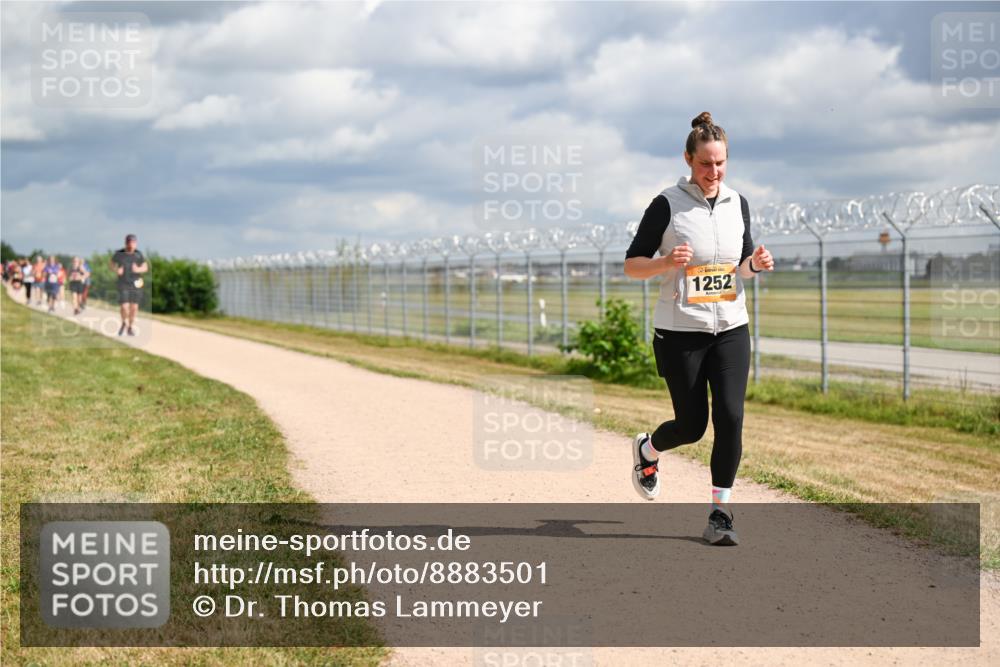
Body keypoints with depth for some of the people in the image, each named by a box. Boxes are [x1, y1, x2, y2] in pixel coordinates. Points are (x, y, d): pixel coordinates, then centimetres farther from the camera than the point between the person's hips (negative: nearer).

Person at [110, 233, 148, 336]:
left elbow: (145, 267, 3)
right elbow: (112, 264, 8)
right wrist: (116, 270, -14)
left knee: (134, 307, 4)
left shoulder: (138, 254, -6)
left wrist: (138, 270, -19)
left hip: (136, 284, 1)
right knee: (124, 307, -10)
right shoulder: (119, 254, -8)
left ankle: (130, 328, 24)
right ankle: (124, 323, 22)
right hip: (123, 285, -1)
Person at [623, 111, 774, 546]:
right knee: (692, 426, 4)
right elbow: (631, 265, -5)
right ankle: (647, 449, 39)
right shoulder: (667, 204, -8)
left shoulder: (737, 203, 7)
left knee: (730, 417, -9)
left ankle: (720, 513, 2)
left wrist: (755, 264, -5)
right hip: (680, 331, -3)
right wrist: (667, 262, -24)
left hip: (730, 328, 3)